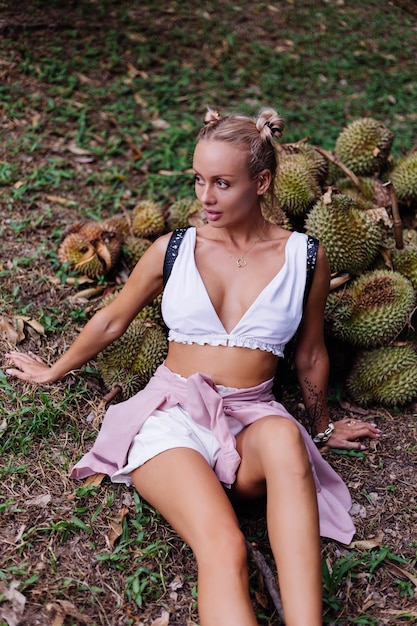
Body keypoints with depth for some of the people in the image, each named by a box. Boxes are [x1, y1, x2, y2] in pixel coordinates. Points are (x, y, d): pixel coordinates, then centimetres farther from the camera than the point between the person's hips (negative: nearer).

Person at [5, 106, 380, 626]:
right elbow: (111, 320, 19)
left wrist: (322, 429, 29)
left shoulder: (304, 257, 3)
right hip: (173, 414, 0)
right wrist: (53, 372, 30)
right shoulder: (173, 249, 4)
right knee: (223, 545, -32)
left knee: (284, 437, -40)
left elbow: (310, 356, 18)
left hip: (252, 422, 1)